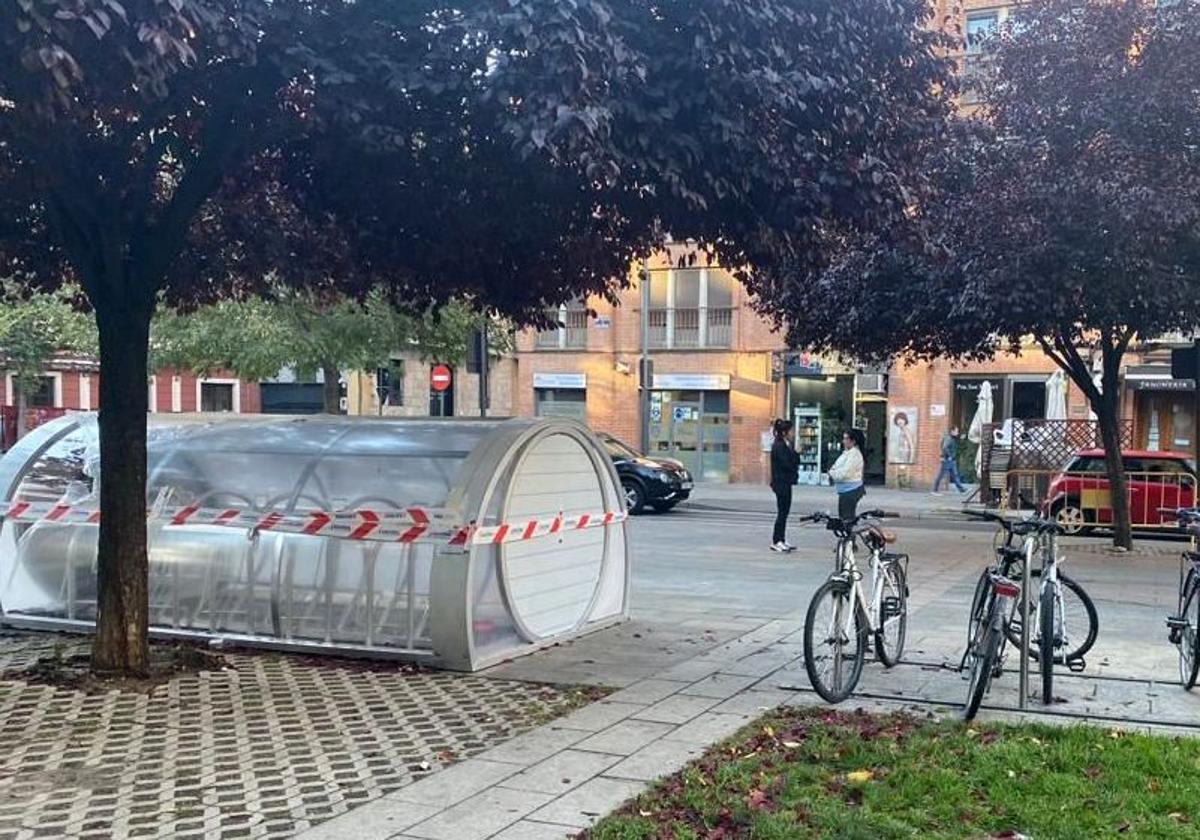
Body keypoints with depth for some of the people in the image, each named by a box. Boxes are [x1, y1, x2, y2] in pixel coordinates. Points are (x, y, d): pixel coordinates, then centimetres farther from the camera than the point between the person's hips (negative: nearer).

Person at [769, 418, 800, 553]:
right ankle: (776, 542, -1)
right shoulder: (779, 446, -15)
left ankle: (782, 540, 16)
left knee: (784, 512, 11)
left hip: (785, 482, 9)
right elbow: (786, 464, -21)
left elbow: (795, 462, 12)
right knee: (782, 512, -6)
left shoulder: (785, 445, 15)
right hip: (781, 482, -9)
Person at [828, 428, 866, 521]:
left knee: (847, 516, -8)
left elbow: (844, 472, -23)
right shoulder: (846, 453, 14)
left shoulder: (855, 454, -16)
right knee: (842, 515, 16)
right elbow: (836, 467, 19)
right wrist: (832, 471, -3)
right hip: (844, 490, 10)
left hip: (851, 490, -10)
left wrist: (832, 474, -7)